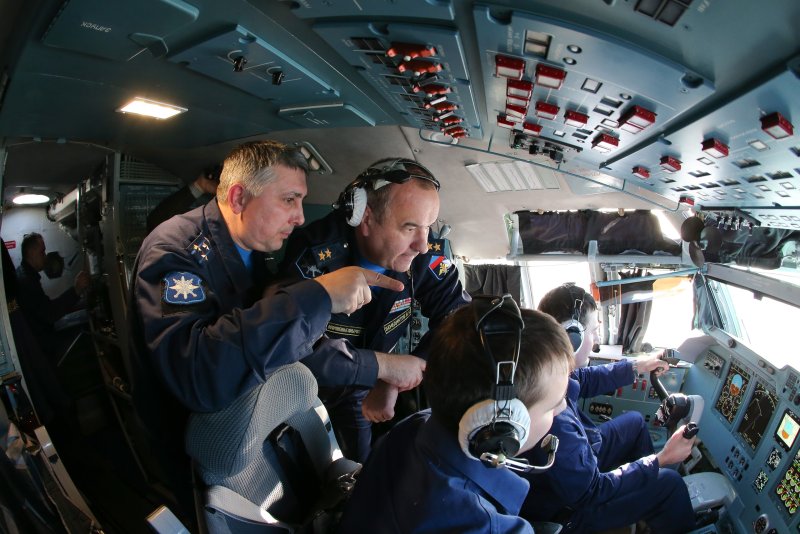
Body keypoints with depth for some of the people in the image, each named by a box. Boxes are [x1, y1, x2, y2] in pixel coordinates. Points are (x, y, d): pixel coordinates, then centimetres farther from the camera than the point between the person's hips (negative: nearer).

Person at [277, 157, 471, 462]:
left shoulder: (426, 256, -20)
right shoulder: (317, 255, -33)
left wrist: (395, 383, -26)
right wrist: (385, 365, -34)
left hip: (360, 388, 4)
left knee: (361, 471, 21)